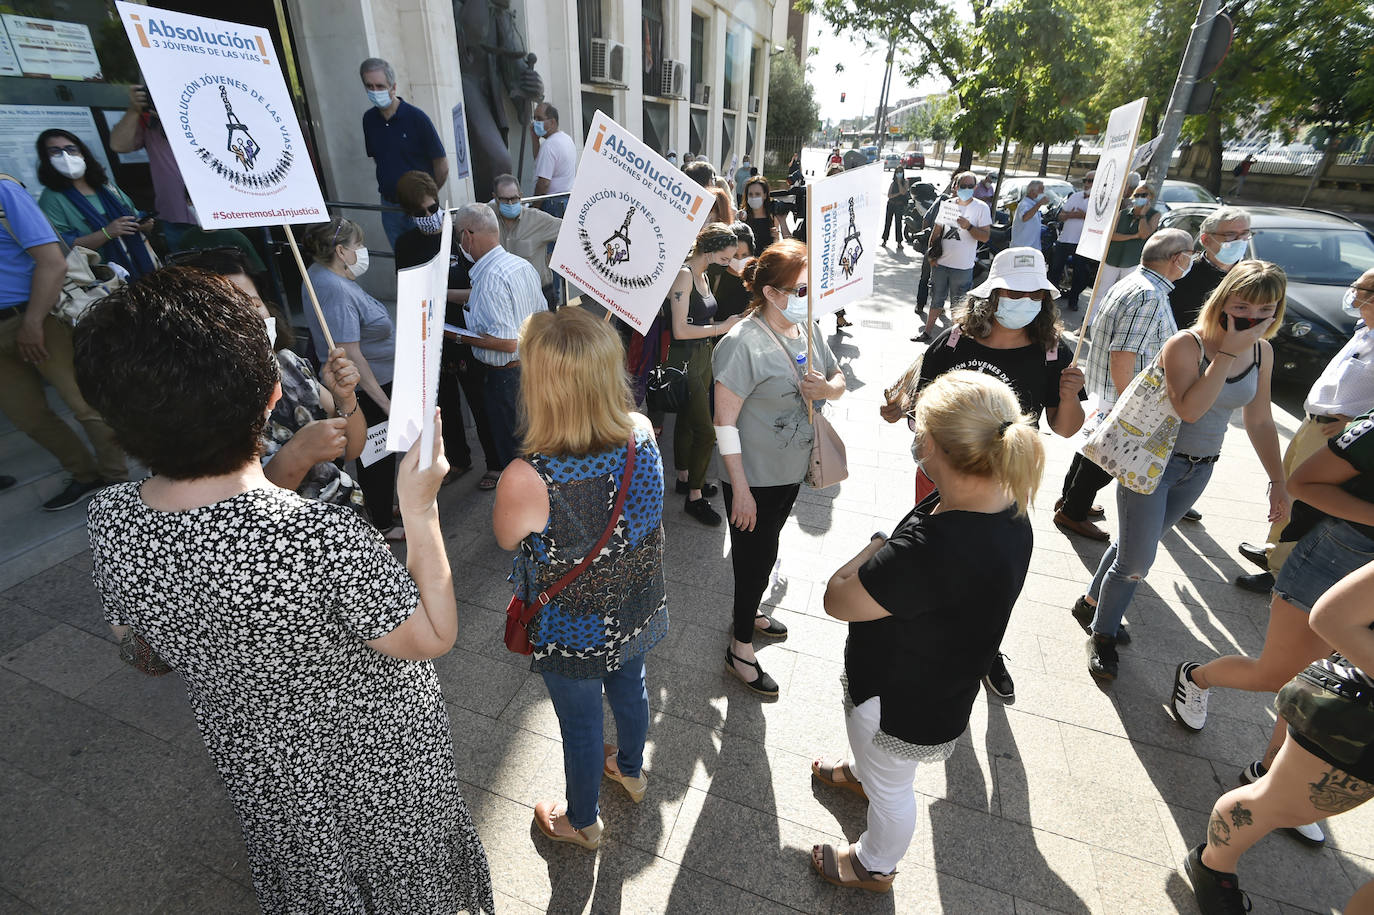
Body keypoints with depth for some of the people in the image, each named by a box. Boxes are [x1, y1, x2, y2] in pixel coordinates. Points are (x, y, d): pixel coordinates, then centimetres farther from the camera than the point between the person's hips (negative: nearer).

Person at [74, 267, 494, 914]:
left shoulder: (110, 521, -22)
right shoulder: (325, 539, -41)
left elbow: (130, 630, 1)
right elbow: (433, 638, -24)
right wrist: (421, 508, -25)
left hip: (258, 766, 5)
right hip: (379, 756, -4)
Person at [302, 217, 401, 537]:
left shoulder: (320, 274, 5)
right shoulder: (336, 290, -27)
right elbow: (351, 357, -29)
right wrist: (387, 404, -26)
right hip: (366, 391, -10)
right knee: (378, 456, 6)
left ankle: (383, 508, 43)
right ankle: (383, 525, 24)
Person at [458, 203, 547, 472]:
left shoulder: (490, 278, -23)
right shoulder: (522, 264, 5)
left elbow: (507, 342, -27)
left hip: (507, 376, -9)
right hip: (535, 366, 10)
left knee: (511, 454, 7)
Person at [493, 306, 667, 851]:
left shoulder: (527, 480, -38)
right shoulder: (643, 434, -21)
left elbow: (505, 538, -14)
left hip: (574, 634, -4)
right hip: (637, 612, 5)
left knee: (581, 723, 23)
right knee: (629, 687, 32)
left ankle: (582, 821, 54)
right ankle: (630, 770, 64)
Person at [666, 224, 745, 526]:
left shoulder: (701, 275, 12)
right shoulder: (683, 275, -18)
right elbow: (680, 330, -24)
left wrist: (726, 323, 4)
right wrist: (720, 327, -19)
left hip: (702, 357, 10)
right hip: (685, 361, -9)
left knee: (687, 421, 20)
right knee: (705, 431, -7)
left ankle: (685, 479, 35)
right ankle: (694, 496, 7)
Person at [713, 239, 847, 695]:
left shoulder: (806, 329, 1)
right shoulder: (743, 343, -24)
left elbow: (839, 377, 13)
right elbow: (725, 421, -24)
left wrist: (827, 388, -12)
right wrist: (741, 489, -23)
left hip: (792, 469, 8)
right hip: (755, 478, -7)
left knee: (765, 550, 24)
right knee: (757, 556, 5)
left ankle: (748, 611, 50)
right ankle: (741, 649, 26)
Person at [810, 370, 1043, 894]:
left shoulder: (932, 550, -45)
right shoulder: (1009, 509, -16)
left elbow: (838, 600, -30)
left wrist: (875, 549, -19)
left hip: (899, 704, -7)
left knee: (890, 788, 25)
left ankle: (874, 867, 56)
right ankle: (862, 772, 72)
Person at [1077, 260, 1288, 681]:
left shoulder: (1262, 351, 1)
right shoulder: (1185, 345, -19)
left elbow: (1259, 421, 9)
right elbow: (1189, 409, -34)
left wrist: (1278, 481, 9)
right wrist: (1228, 352, -31)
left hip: (1198, 471, 6)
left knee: (1134, 546, 16)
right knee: (1137, 563, -1)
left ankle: (1093, 603, 38)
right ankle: (1103, 633, 21)